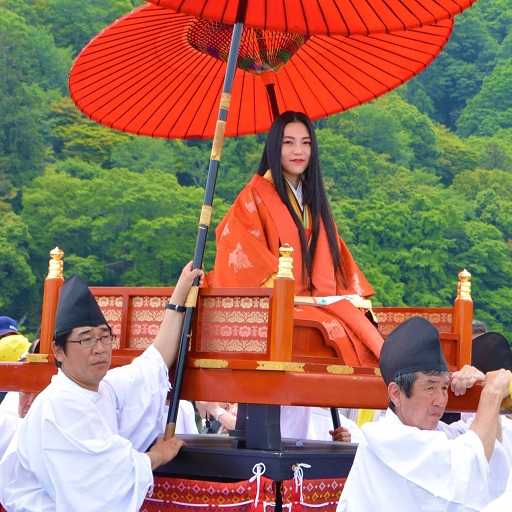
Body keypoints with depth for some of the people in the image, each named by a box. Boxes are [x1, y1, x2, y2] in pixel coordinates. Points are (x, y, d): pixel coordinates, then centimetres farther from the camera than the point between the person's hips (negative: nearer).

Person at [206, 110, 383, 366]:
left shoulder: (314, 200, 21)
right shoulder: (256, 196, 1)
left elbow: (334, 251, 21)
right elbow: (237, 250, -8)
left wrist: (355, 295, 5)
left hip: (322, 302, 5)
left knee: (368, 337, -22)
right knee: (332, 331, -32)